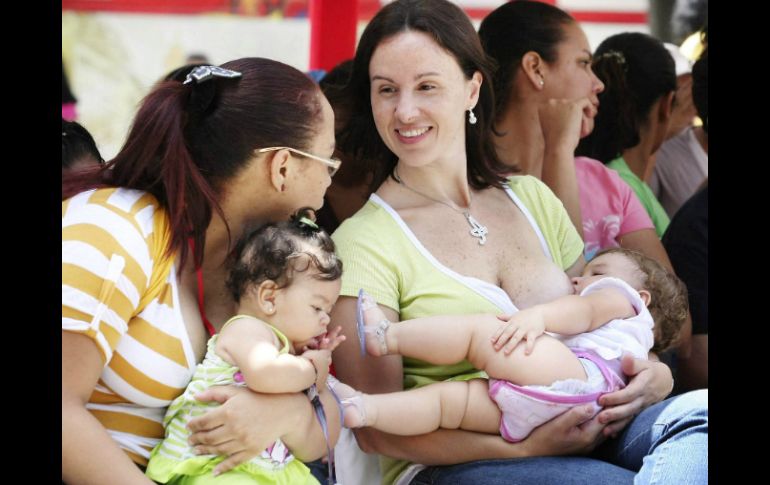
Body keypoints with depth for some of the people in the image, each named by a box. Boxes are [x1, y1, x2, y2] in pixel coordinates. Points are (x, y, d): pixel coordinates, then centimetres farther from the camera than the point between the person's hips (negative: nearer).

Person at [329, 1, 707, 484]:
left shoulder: (533, 199, 15)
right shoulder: (363, 241, -3)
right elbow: (376, 429, -7)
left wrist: (653, 374, -3)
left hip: (587, 437, 5)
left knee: (700, 413, -28)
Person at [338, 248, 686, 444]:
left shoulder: (619, 297, 28)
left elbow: (587, 311, 3)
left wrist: (538, 315, -17)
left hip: (576, 378, -7)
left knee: (478, 332, -15)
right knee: (446, 399, -7)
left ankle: (388, 336, -15)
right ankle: (363, 409, -21)